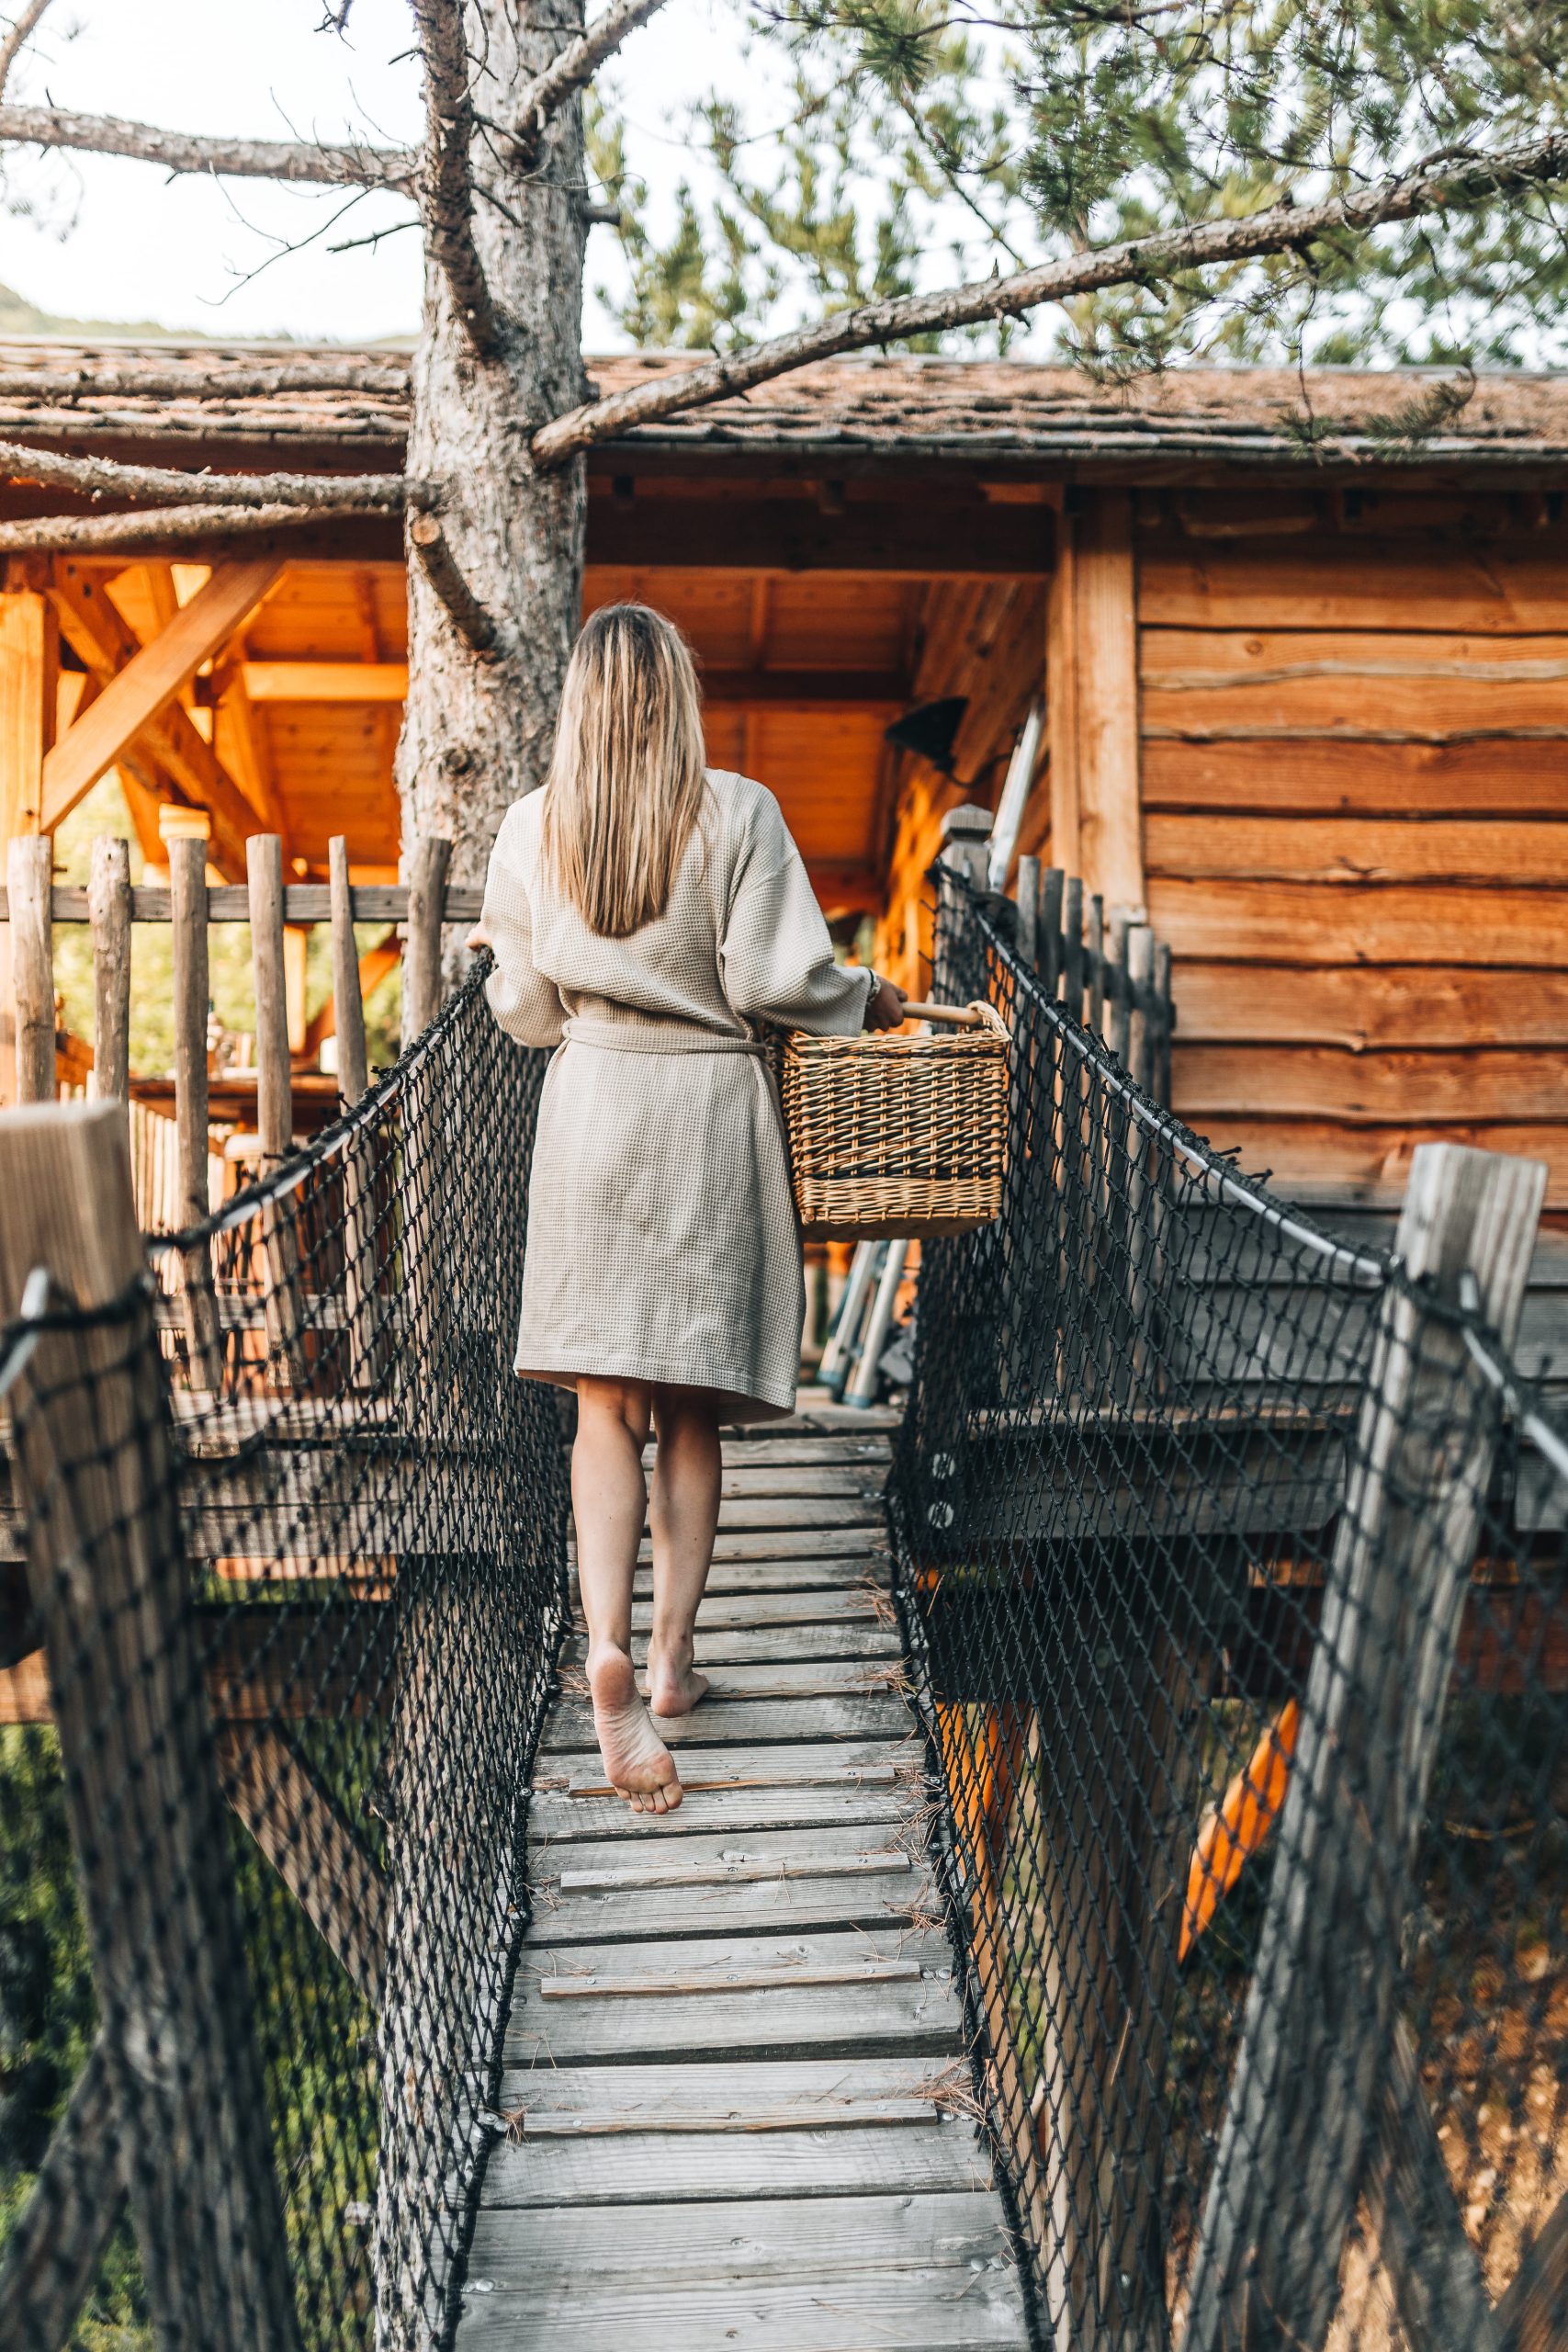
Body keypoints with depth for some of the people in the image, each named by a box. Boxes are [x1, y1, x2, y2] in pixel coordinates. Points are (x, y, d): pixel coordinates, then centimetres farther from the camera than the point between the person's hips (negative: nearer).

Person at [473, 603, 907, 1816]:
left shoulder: (532, 827, 2)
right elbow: (774, 981, -12)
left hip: (589, 1110, 1)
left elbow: (525, 1010, 6)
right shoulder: (737, 812, -7)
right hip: (707, 1115, -1)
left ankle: (608, 1645, -14)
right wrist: (868, 997, 7)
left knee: (605, 1406, 4)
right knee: (693, 1408, 10)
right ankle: (673, 1654, 18)